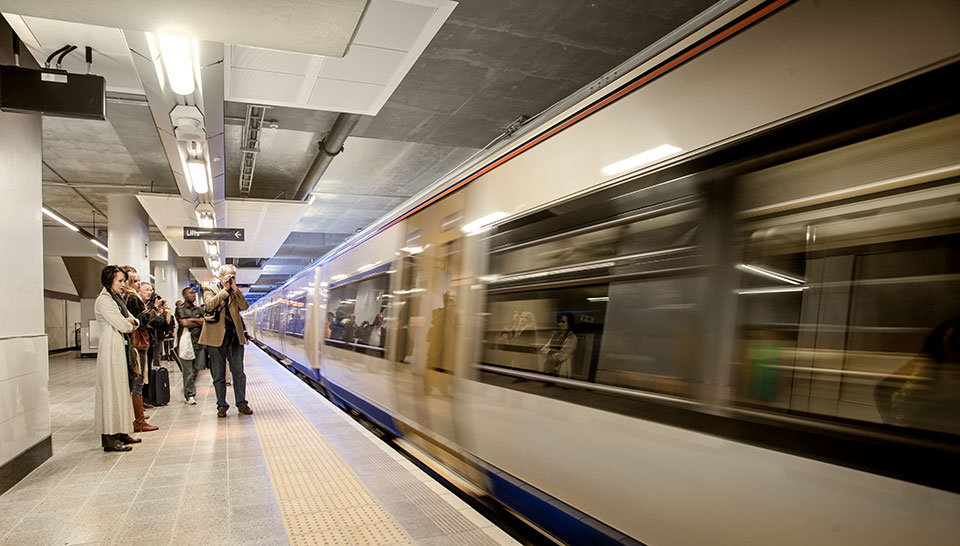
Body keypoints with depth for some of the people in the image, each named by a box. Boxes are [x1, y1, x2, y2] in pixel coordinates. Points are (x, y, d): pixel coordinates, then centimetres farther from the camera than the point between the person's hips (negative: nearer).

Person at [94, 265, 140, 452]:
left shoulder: (116, 299, 19)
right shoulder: (103, 300, -11)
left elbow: (134, 322, 18)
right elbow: (122, 326, -17)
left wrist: (129, 321, -3)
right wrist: (129, 323, 4)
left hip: (121, 347, 9)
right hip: (111, 348, -9)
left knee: (121, 388, 11)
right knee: (112, 389, -8)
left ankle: (120, 432, 17)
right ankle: (109, 438, -6)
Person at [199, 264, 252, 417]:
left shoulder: (236, 292, 13)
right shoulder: (209, 289, 5)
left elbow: (244, 306, -3)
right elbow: (210, 305, -13)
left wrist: (235, 289, -7)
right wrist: (225, 290, -11)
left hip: (235, 337, 2)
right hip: (216, 337, -2)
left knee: (238, 373, 5)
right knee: (218, 375, 5)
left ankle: (241, 404, 14)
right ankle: (221, 406, 15)